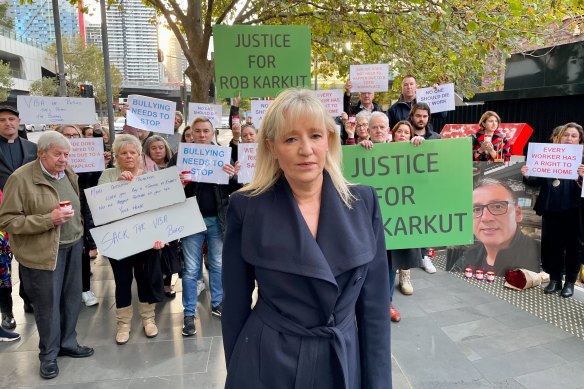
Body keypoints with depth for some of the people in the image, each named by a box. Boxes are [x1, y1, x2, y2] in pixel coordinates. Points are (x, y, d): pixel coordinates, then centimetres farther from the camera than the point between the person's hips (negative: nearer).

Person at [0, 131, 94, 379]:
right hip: (43, 253, -6)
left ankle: (67, 343, 33)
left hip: (72, 247, 6)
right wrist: (48, 219, -23)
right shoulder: (21, 178, -14)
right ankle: (48, 354, 26)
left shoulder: (68, 174, 7)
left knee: (71, 299, 13)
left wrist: (80, 235, 13)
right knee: (48, 304, 6)